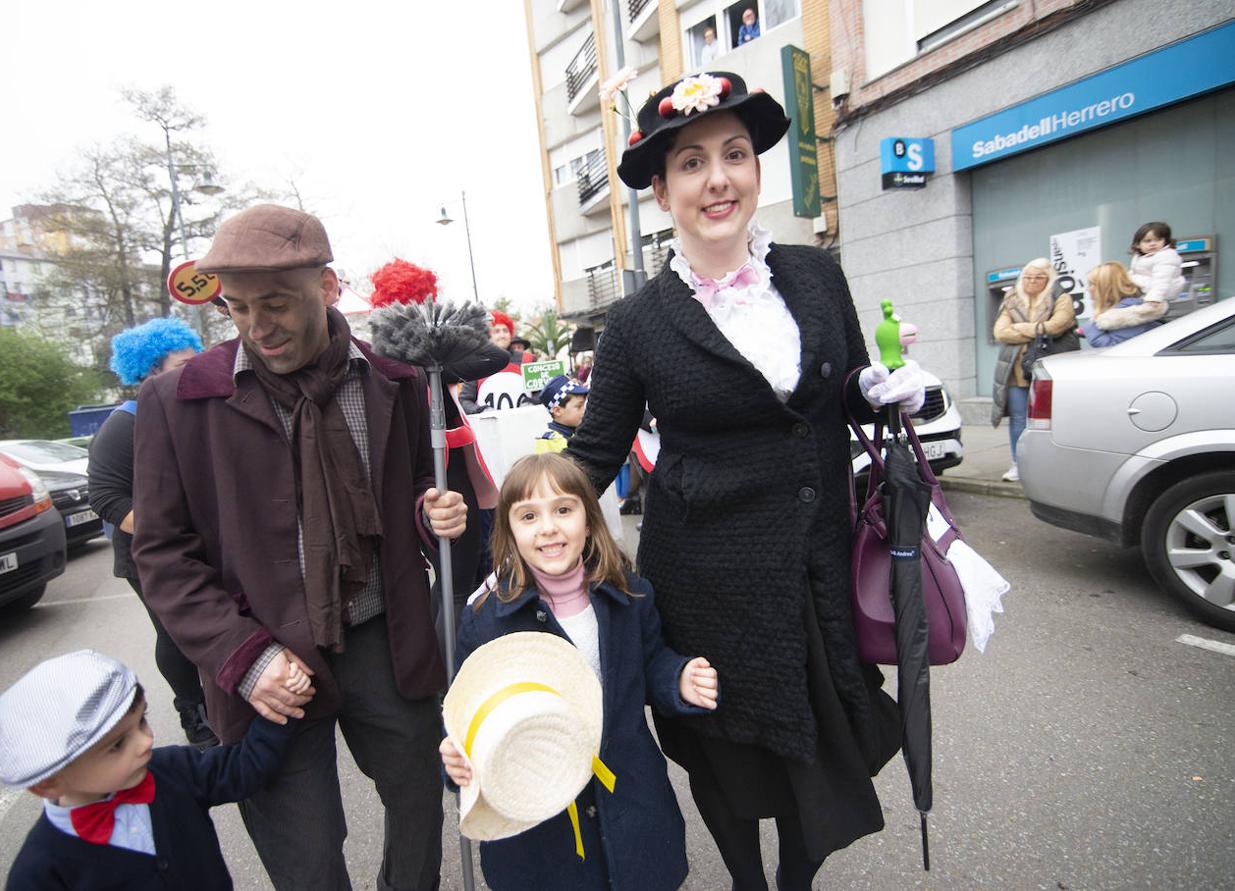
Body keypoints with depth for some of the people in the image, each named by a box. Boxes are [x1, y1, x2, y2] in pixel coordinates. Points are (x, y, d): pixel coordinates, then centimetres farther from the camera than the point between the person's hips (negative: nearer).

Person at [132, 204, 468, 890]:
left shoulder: (395, 382, -2)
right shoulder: (177, 400, -5)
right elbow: (163, 552, -2)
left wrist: (435, 515, -13)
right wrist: (242, 655, -12)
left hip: (387, 646, 2)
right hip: (270, 669, -1)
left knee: (421, 808, 19)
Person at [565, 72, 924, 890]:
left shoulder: (817, 275, 0)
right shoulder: (640, 322, -8)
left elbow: (855, 393, 14)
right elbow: (595, 456, -3)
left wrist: (891, 389, -5)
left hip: (818, 562, 3)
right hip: (708, 577, -2)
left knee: (818, 743, 19)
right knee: (726, 751, 17)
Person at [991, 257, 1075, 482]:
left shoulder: (1060, 299, 6)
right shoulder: (1011, 303, 13)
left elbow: (1058, 324, -13)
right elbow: (1000, 332, -2)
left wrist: (1021, 329, -7)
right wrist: (1038, 330, -8)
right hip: (1016, 369, 3)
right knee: (1017, 417, 2)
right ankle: (1018, 464, 10)